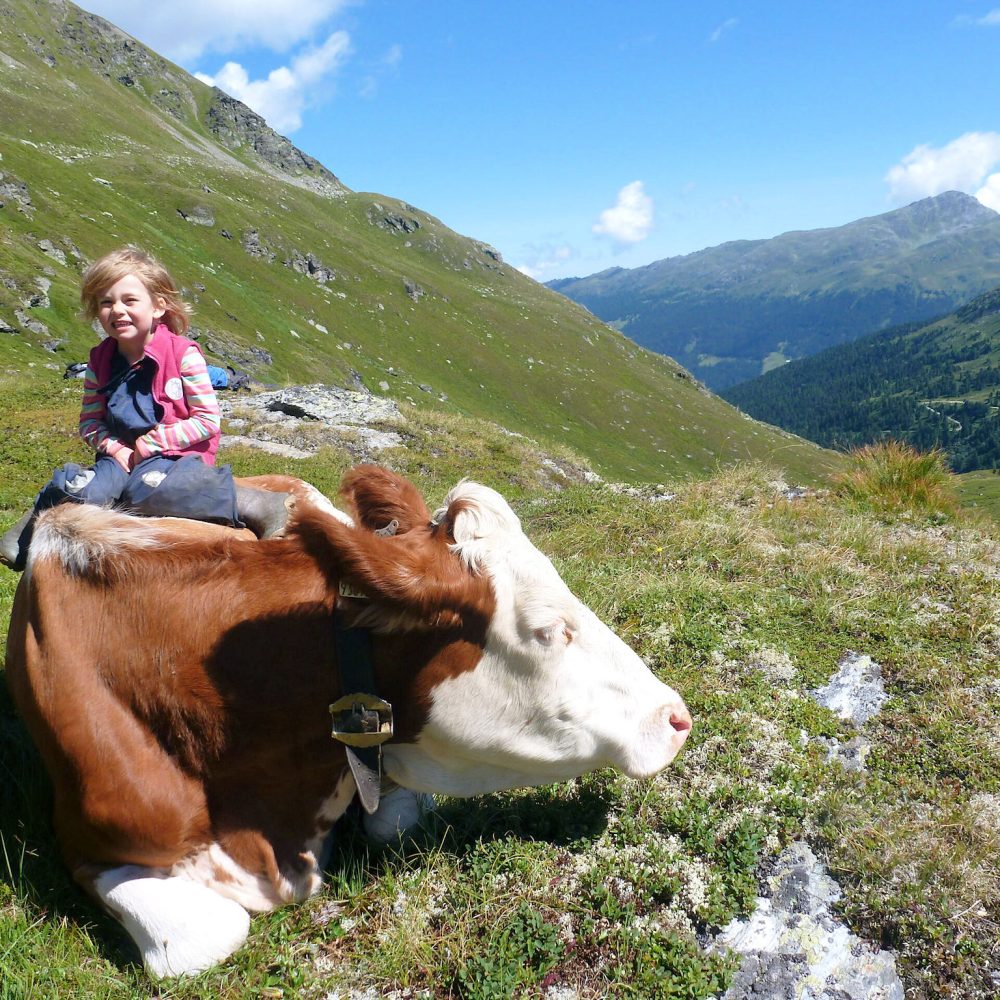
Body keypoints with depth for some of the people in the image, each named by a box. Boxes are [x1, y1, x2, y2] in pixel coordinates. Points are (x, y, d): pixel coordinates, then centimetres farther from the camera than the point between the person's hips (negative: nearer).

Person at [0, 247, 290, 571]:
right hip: (121, 454, 5)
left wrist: (152, 442, -14)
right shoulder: (100, 361, 6)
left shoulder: (183, 355, -10)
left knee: (147, 490, -36)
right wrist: (114, 448, -8)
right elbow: (89, 422, 12)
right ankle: (27, 536, 8)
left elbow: (209, 420, -11)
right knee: (75, 490, -23)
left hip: (177, 453, -4)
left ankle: (253, 505, -27)